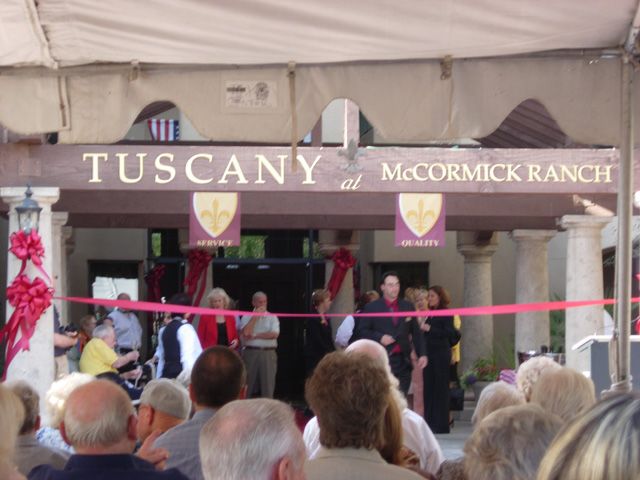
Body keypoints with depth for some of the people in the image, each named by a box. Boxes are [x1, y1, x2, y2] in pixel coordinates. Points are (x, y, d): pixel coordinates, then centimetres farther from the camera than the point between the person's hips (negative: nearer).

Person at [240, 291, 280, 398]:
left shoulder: (272, 317, 7)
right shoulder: (246, 317, 6)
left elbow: (274, 334, -9)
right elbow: (246, 333, -11)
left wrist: (255, 336, -8)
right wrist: (255, 316, -7)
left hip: (268, 353, 0)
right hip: (251, 352, 0)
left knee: (268, 384, -1)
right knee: (247, 384, 3)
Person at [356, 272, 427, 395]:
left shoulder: (407, 307, 12)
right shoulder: (371, 308, 2)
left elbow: (416, 333, 13)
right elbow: (362, 331, 0)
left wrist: (422, 354, 3)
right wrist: (380, 337, -14)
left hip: (403, 361, 3)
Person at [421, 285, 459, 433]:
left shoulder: (446, 314, -6)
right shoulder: (431, 315, 14)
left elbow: (448, 333, -16)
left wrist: (429, 329, -18)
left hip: (441, 354, -7)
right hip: (430, 354, 7)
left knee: (440, 388, -5)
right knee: (428, 388, 6)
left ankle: (441, 425, -1)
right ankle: (430, 422, 11)